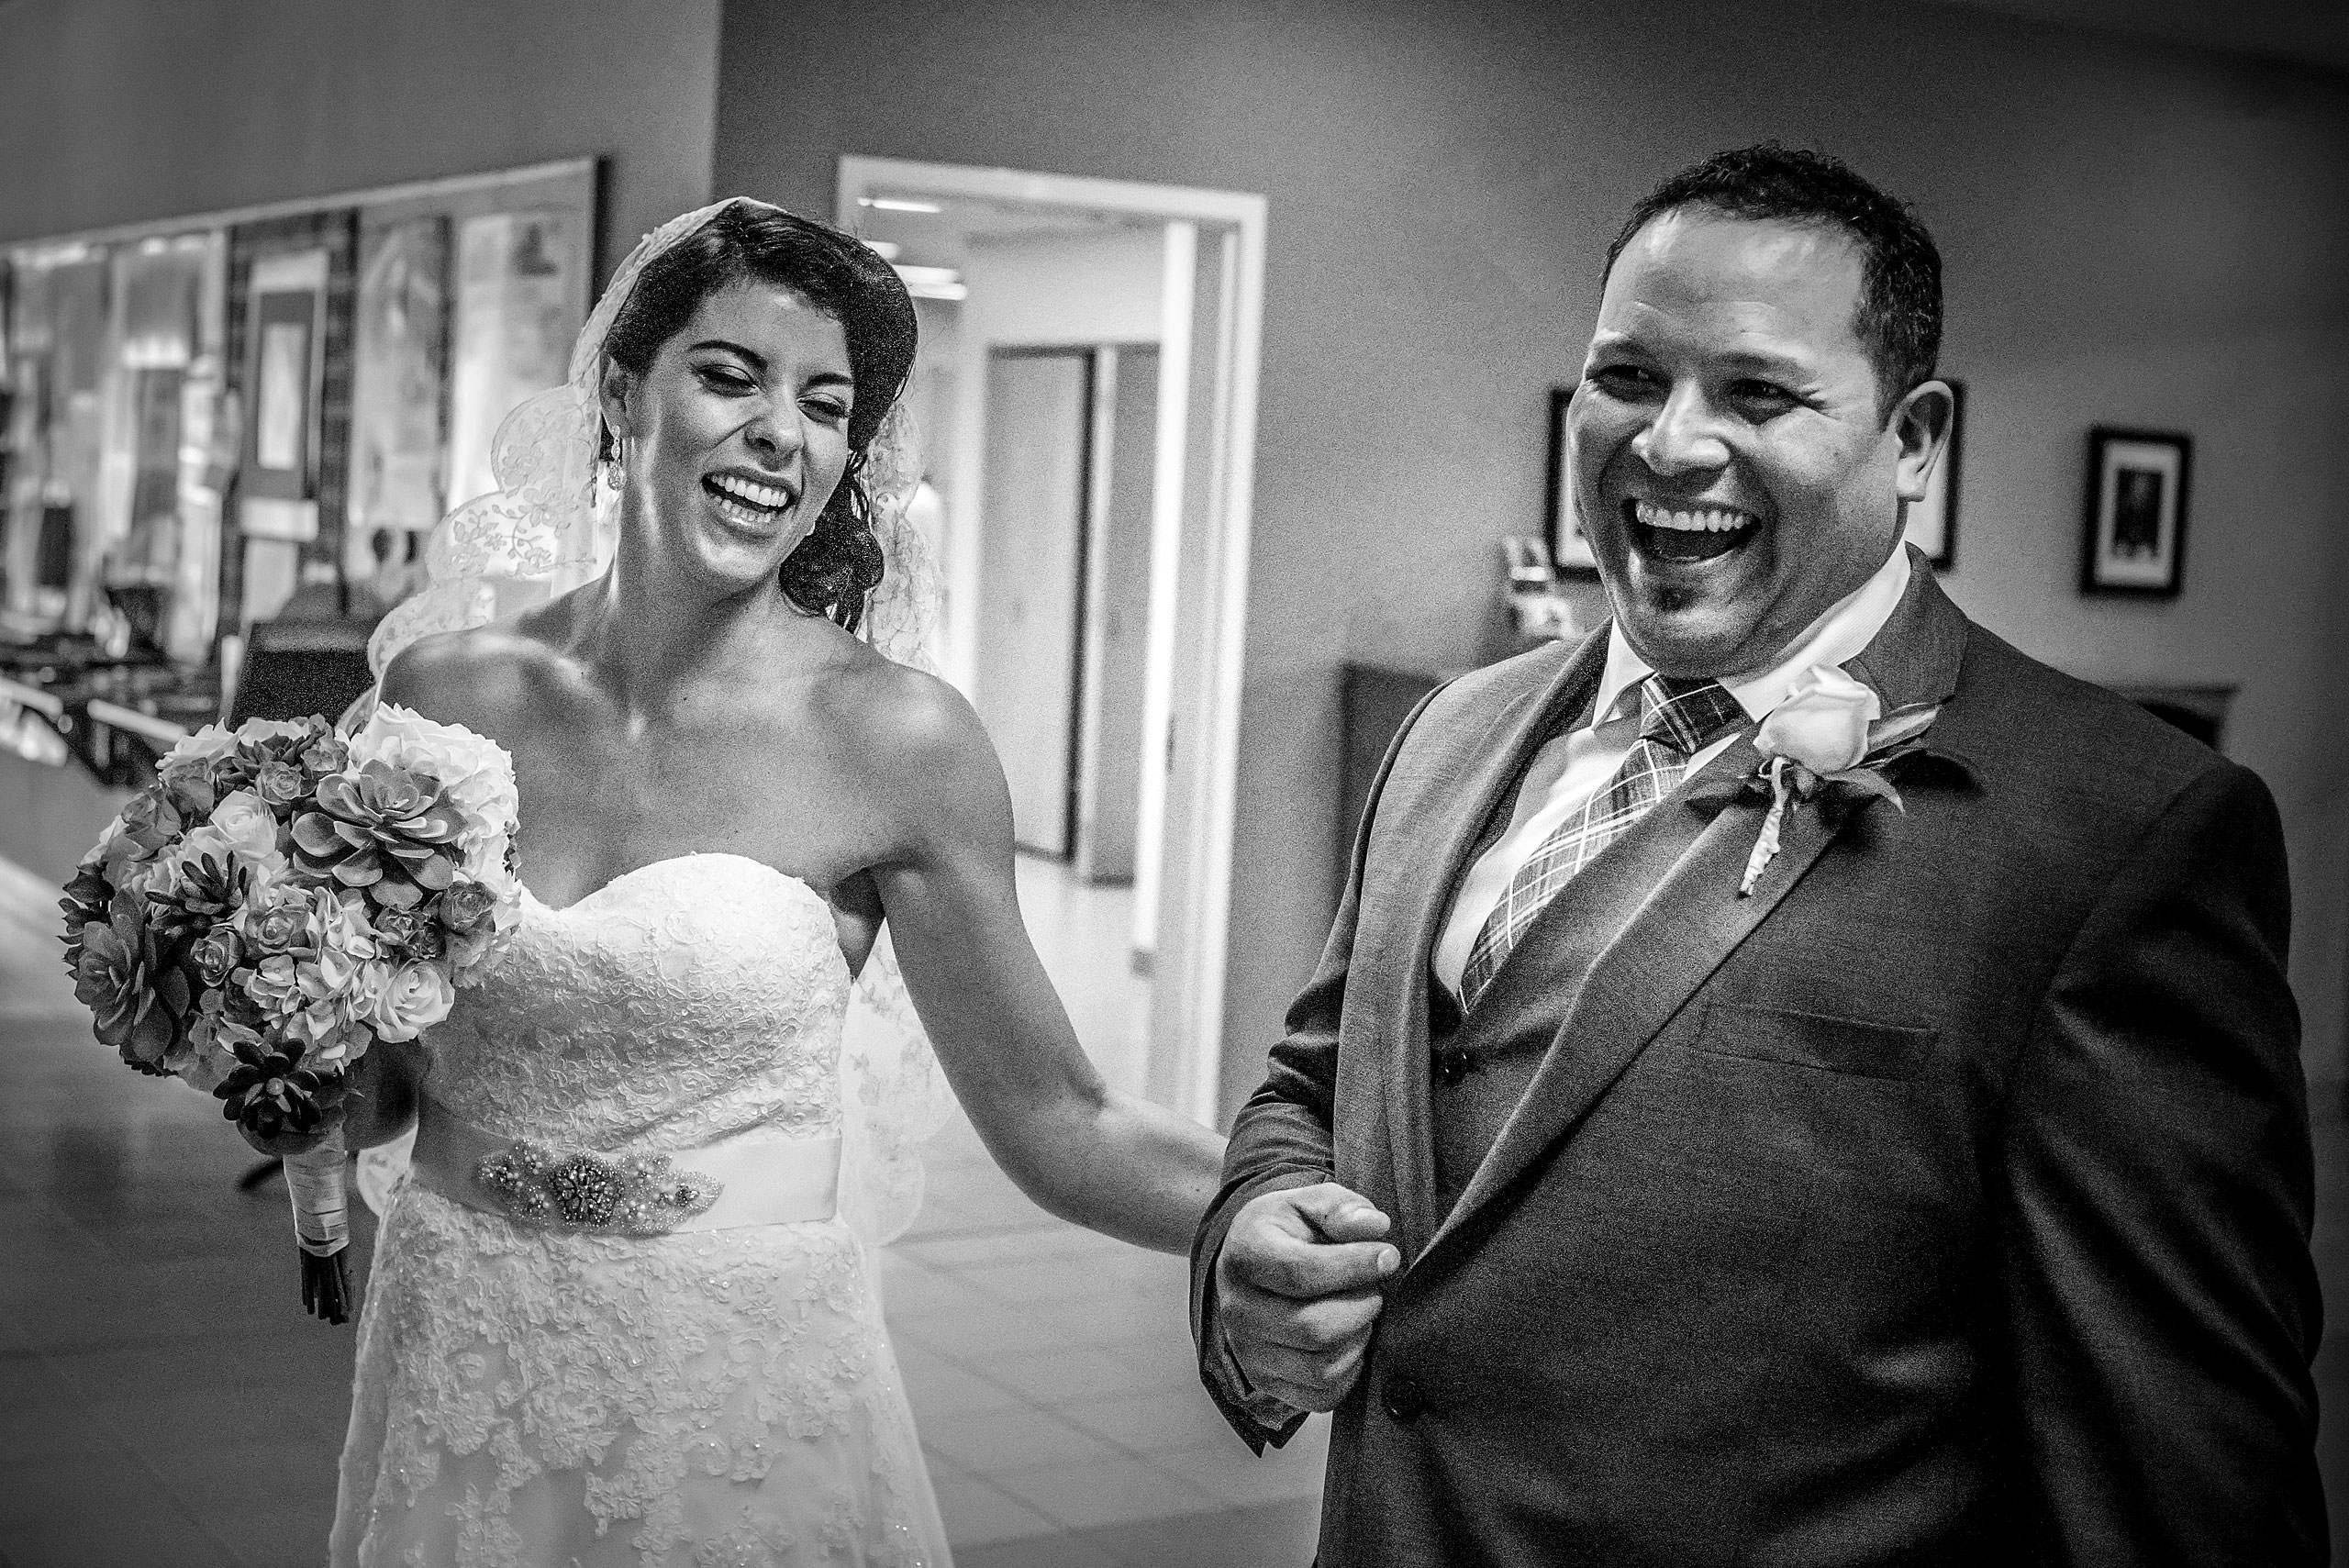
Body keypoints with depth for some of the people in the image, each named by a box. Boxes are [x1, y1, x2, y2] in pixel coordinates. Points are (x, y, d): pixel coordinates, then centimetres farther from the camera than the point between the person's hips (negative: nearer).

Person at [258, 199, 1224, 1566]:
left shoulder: (892, 734, -12)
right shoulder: (449, 690, -3)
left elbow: (1059, 1129, -6)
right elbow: (374, 1094, 9)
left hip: (738, 1395, -3)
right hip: (457, 1386, 3)